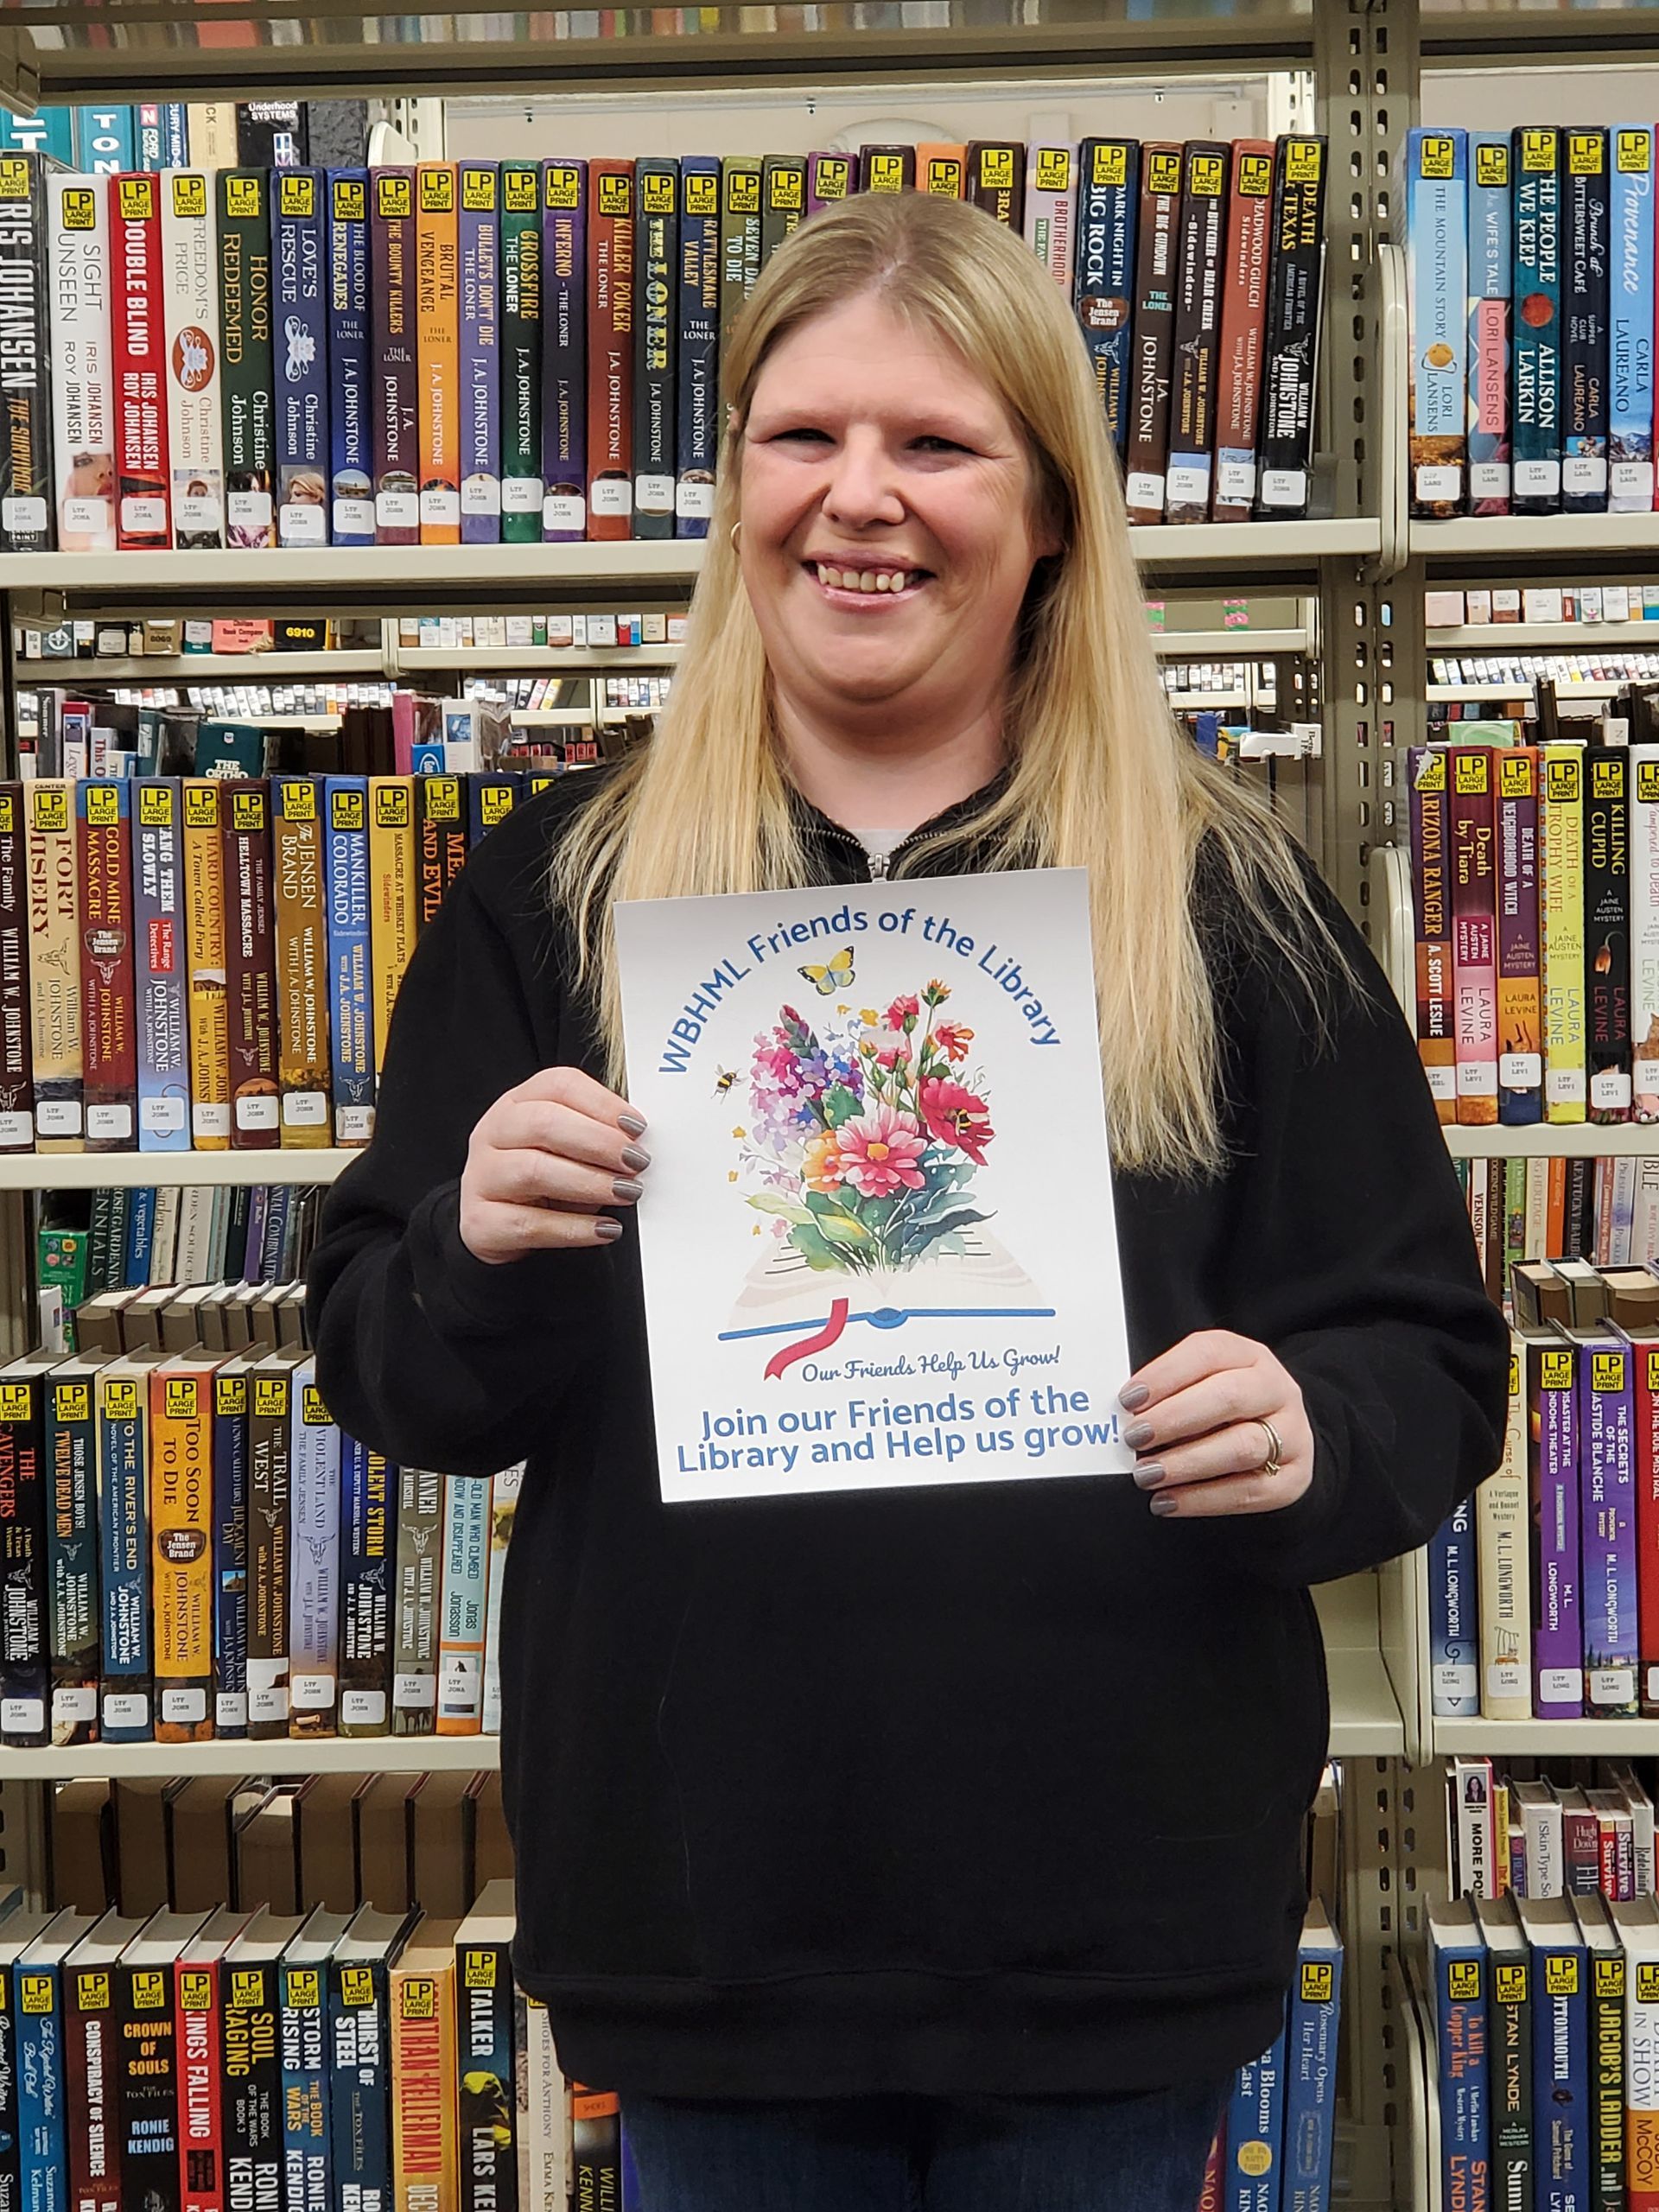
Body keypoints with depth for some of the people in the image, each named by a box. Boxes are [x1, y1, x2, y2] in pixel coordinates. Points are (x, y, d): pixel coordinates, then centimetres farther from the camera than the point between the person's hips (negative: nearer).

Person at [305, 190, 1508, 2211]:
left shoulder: (1226, 900, -2)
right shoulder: (556, 892, 1)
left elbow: (1432, 1365, 1)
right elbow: (382, 1369, 4)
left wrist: (1310, 1433, -21)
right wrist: (484, 1252, -18)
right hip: (706, 1912, 1)